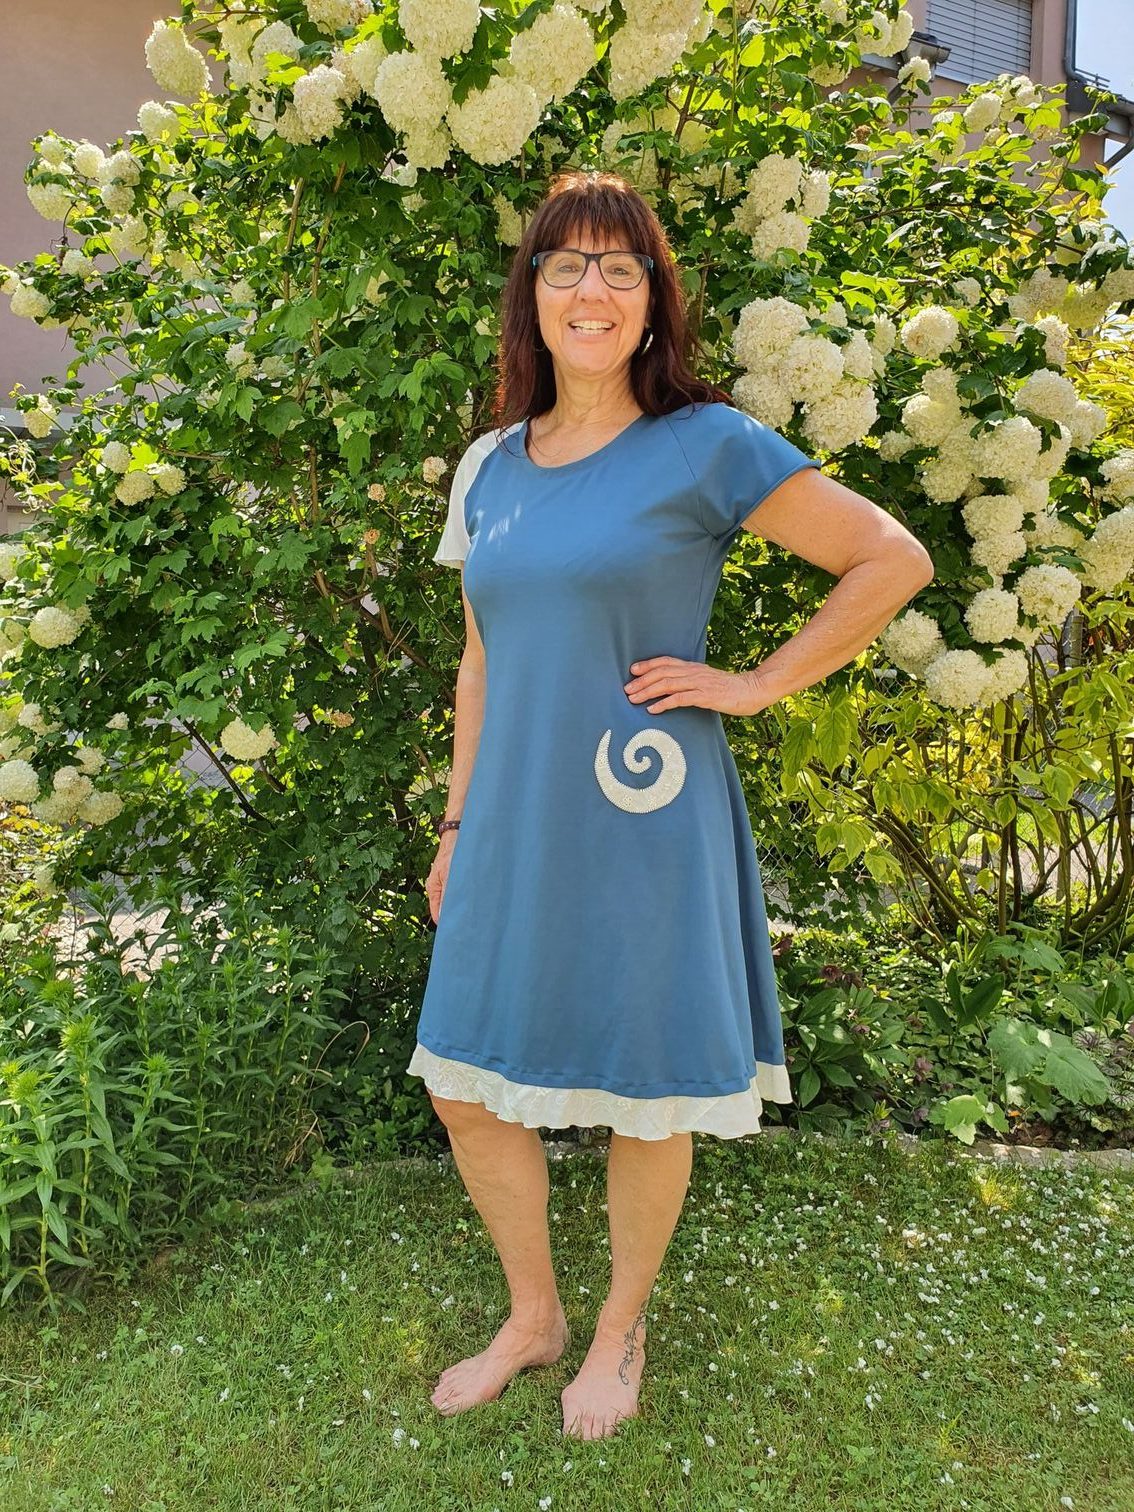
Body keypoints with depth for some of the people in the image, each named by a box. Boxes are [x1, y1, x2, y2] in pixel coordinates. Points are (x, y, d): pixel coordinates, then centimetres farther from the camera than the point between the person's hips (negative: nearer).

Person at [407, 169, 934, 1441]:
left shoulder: (705, 446, -7)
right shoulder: (490, 464, 9)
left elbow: (893, 560, -6)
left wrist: (756, 684, -9)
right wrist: (456, 827, 13)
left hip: (644, 826, -5)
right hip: (516, 829, 6)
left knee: (645, 1099, 11)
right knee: (466, 1088, 13)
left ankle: (622, 1330, 38)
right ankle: (532, 1315, 39)